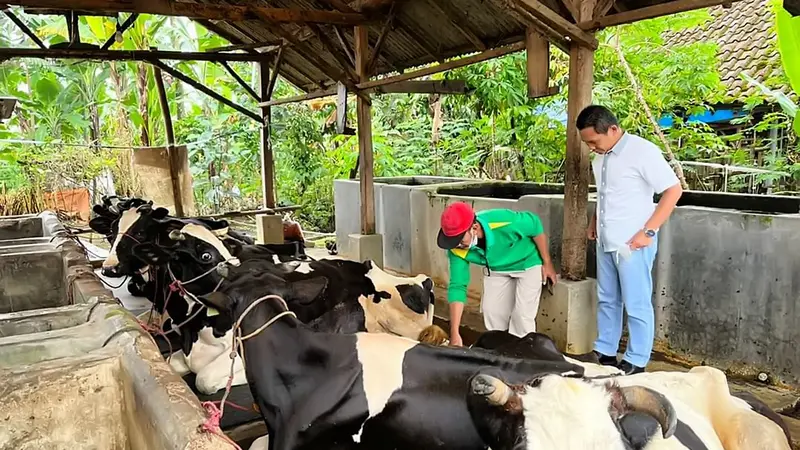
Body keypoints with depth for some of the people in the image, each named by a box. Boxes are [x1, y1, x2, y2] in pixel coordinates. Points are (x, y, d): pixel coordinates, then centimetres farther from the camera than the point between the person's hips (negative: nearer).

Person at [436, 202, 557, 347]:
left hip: (527, 264, -4)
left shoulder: (504, 222, -42)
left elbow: (535, 225, -23)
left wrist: (547, 263, -13)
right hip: (496, 269, 4)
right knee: (491, 312, 4)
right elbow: (457, 286, -25)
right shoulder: (457, 250, -28)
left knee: (522, 317, -8)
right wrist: (454, 333, -31)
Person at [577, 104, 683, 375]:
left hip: (632, 244, -8)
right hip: (605, 242, 8)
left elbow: (674, 190, -15)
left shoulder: (643, 151, -14)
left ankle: (636, 363, 14)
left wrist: (648, 231, -18)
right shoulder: (600, 156, 8)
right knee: (606, 300, 15)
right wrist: (594, 222, 15)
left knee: (637, 305, 2)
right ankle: (605, 353, 28)